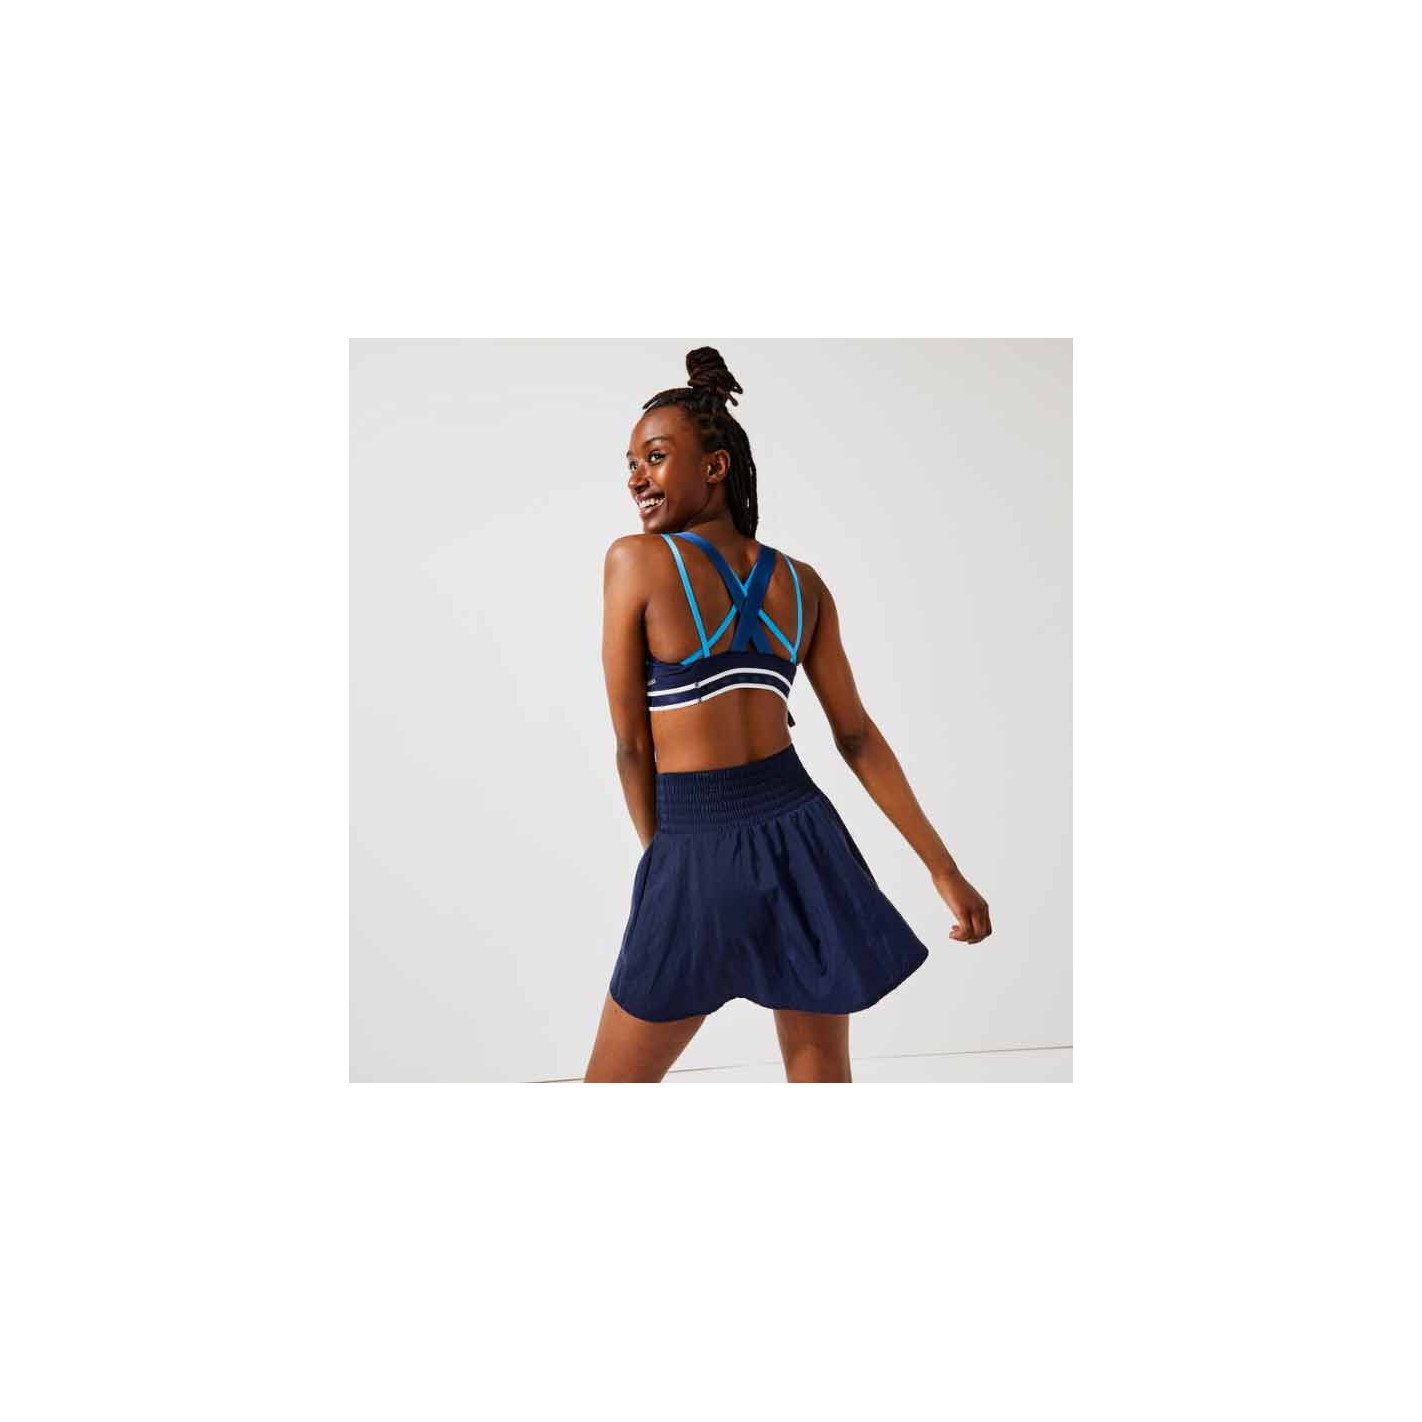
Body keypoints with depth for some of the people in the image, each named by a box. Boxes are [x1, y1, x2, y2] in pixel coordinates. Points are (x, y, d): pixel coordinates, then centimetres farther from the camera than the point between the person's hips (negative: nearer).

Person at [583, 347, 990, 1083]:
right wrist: (946, 871, 8)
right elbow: (858, 737, 5)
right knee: (821, 1075, 16)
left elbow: (632, 745, -5)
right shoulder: (802, 582, 6)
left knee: (611, 1083, 14)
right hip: (801, 836, 5)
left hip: (698, 858, -5)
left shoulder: (634, 560, -8)